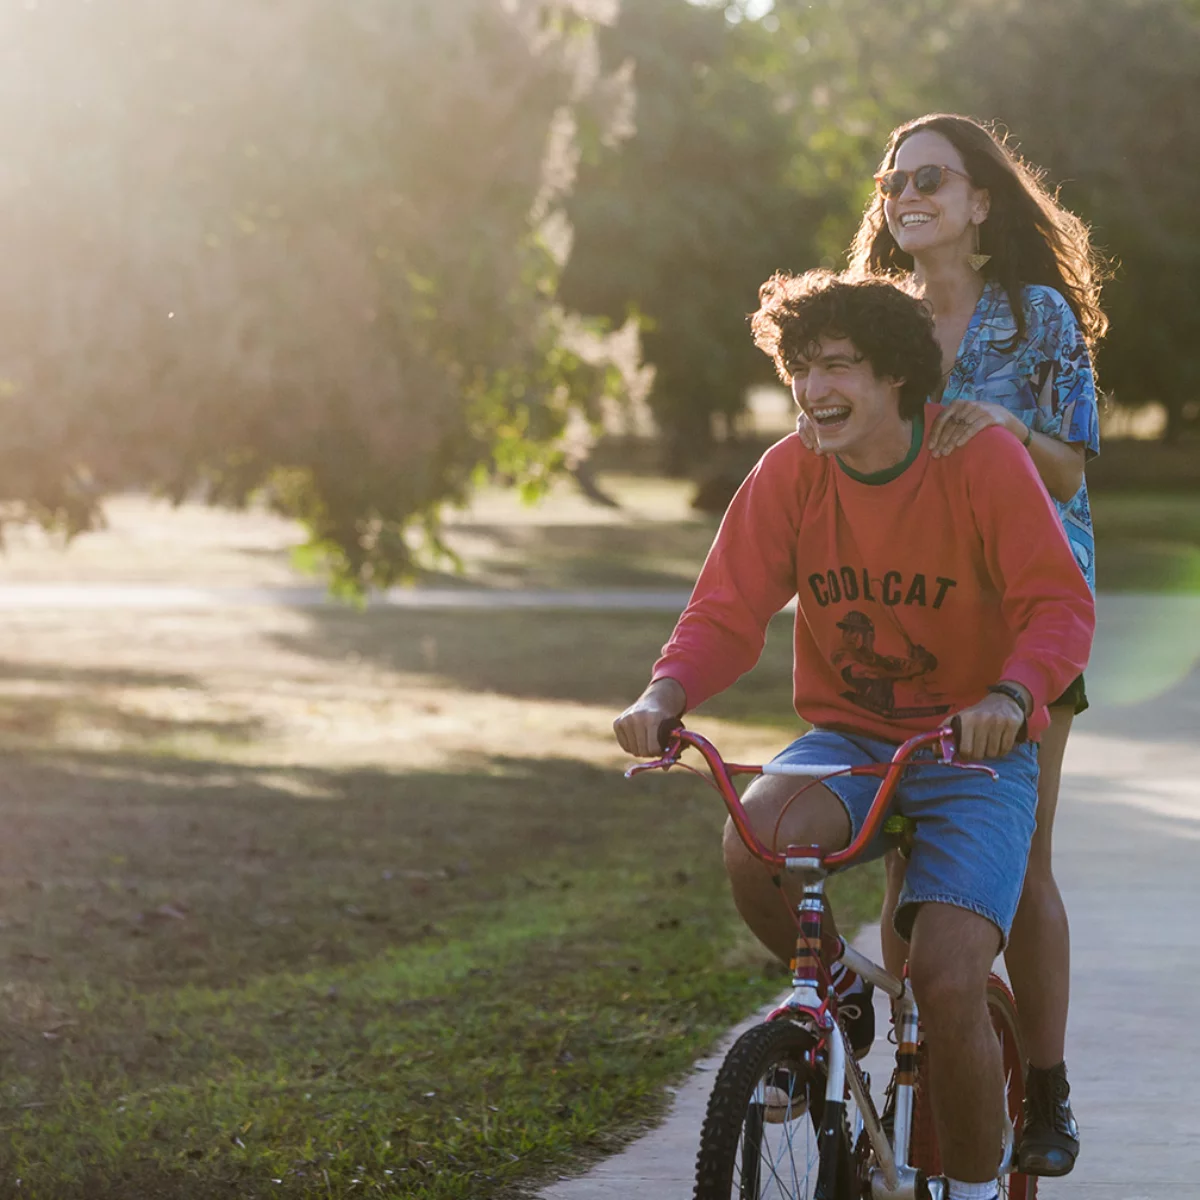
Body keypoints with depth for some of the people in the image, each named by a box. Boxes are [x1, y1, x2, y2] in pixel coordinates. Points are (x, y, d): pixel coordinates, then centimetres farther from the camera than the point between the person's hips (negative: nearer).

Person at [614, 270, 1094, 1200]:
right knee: (755, 839, -32)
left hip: (975, 755, -3)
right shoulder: (790, 475, -3)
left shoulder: (982, 459, -12)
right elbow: (728, 613, -7)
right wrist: (665, 695, -28)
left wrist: (1011, 695, -39)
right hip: (848, 740, 3)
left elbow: (1060, 605, -18)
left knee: (948, 979, -23)